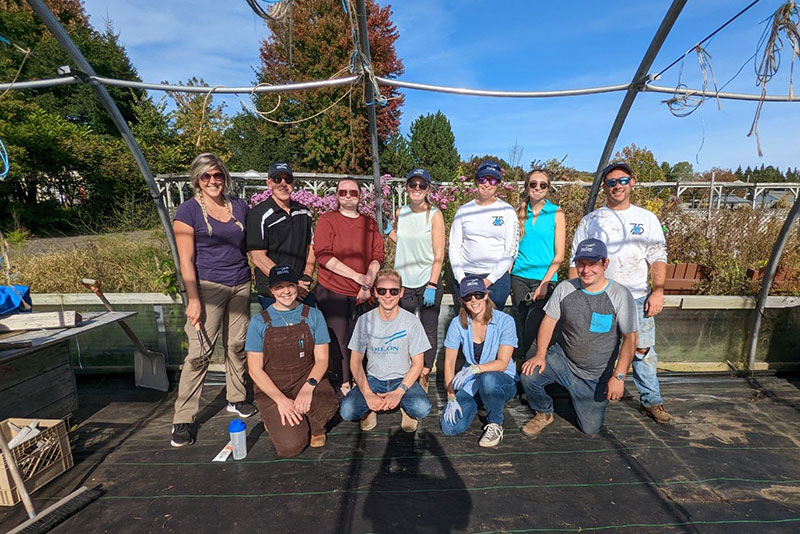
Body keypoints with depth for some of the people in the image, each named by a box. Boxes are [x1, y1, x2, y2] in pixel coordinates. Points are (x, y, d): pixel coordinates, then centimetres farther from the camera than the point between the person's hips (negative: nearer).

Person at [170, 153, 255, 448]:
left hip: (241, 285, 4)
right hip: (208, 287, -4)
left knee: (237, 345, 10)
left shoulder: (239, 206, 11)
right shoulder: (188, 210, -2)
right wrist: (193, 300, -13)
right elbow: (186, 259, -6)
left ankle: (236, 399, 28)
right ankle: (183, 420, 8)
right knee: (199, 352, -5)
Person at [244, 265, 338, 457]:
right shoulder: (259, 322, -3)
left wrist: (309, 386, -22)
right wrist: (280, 399, -16)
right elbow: (255, 369, -4)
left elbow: (321, 359, -3)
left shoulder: (313, 316, -1)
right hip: (272, 389, 0)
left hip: (306, 379, 1)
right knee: (291, 446, -19)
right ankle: (276, 420, 15)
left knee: (328, 405, -33)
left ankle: (315, 428, 4)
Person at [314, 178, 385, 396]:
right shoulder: (327, 220, 1)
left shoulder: (370, 223, 12)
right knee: (339, 337, -2)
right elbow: (322, 255, -11)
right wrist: (358, 276, -15)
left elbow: (377, 255, 6)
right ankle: (344, 383, 13)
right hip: (332, 290, -2)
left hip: (362, 293, 3)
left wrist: (368, 283, -11)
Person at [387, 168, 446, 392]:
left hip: (428, 282, -3)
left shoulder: (434, 215, -4)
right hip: (403, 283, 3)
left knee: (429, 333, 5)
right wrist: (389, 232, 7)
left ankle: (424, 377, 20)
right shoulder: (400, 213, 8)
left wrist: (432, 285, -14)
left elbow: (439, 255, -8)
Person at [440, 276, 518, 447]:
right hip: (472, 384, 3)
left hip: (502, 381, -3)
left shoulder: (504, 321, -13)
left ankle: (496, 425, -8)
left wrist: (475, 369, -34)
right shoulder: (458, 323, -5)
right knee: (449, 427, -15)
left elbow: (503, 363, -18)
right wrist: (451, 397, -11)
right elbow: (449, 362, -3)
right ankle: (476, 404, 17)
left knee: (488, 379, -39)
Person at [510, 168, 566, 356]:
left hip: (544, 279, -3)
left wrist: (545, 283, -12)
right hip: (519, 277, 3)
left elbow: (559, 254, -3)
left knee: (532, 330, -10)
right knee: (523, 325, 10)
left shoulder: (556, 213, 0)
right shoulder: (520, 213, 8)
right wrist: (507, 278, 3)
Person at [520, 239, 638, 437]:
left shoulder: (620, 295, -14)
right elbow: (548, 321, -2)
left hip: (595, 376, -1)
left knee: (591, 429, 3)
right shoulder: (564, 288, -7)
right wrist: (540, 354, -14)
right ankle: (544, 413, 7)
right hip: (562, 359, 1)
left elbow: (630, 338, -11)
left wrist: (618, 376, -17)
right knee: (529, 376, -25)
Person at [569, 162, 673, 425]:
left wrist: (658, 291, -5)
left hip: (638, 298, 1)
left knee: (644, 350, 5)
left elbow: (658, 258, 8)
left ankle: (651, 401, 23)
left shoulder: (647, 218, 10)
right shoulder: (591, 221, 6)